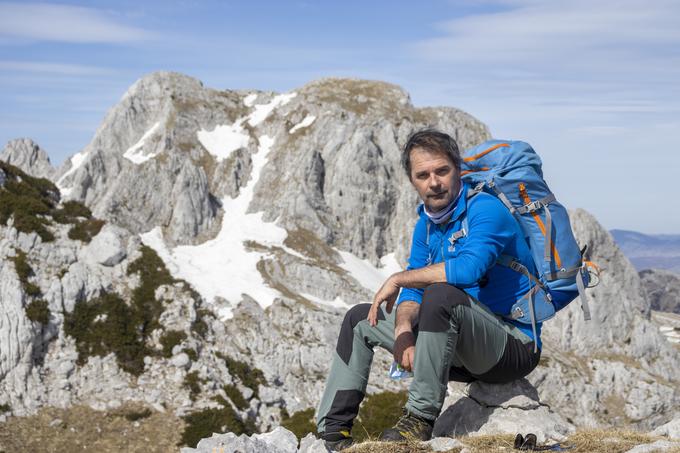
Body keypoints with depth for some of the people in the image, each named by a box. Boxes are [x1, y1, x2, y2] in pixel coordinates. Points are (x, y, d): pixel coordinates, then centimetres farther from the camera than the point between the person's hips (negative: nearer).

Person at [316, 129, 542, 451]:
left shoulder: (485, 209, -18)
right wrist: (403, 331, -17)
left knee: (441, 294, -37)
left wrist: (399, 279, -25)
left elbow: (469, 267, -37)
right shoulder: (427, 223, 7)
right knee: (360, 319, 14)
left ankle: (421, 418, -28)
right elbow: (413, 292, 5)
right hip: (460, 349, 9)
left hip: (515, 348, -9)